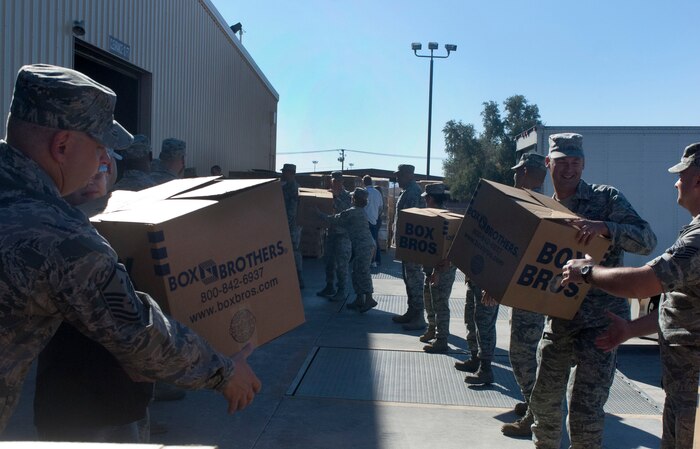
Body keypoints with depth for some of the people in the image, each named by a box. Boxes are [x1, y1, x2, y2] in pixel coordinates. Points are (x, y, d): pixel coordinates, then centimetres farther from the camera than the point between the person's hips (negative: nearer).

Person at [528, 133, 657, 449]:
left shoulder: (606, 198, -5)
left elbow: (647, 240, -16)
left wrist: (605, 227, -32)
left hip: (599, 320, -5)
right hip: (557, 319, 5)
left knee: (584, 411, -8)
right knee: (543, 400, 15)